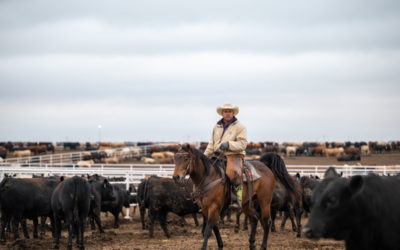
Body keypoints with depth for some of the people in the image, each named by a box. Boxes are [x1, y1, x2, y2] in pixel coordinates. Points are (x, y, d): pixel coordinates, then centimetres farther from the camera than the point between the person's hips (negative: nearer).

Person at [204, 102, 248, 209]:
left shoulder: (240, 127, 3)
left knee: (233, 172, -37)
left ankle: (236, 199, -29)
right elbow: (211, 145, 25)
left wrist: (229, 144, -22)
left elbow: (242, 144, -8)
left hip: (234, 156, -7)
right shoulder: (217, 127, 20)